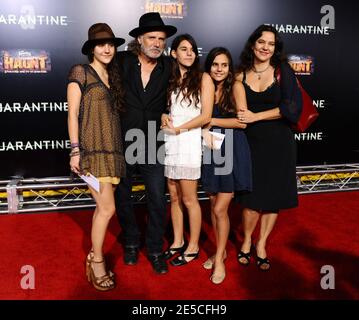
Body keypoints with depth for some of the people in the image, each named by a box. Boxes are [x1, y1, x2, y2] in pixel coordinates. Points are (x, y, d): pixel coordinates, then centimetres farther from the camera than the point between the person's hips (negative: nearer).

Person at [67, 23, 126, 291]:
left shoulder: (113, 77, 18)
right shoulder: (80, 72, -1)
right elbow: (73, 113, -6)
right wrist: (75, 150, -12)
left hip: (113, 149, 6)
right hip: (93, 149, -6)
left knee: (103, 207, 8)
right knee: (107, 208, -9)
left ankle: (94, 259, 21)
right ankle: (97, 261, 9)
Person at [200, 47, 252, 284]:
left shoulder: (236, 86, -6)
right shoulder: (207, 87, 7)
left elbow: (242, 121, -13)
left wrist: (211, 121, -11)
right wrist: (205, 131, -9)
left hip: (232, 151, -5)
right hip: (211, 150, 5)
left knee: (220, 209, -5)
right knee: (213, 204, 11)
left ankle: (219, 260, 14)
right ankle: (221, 251, 30)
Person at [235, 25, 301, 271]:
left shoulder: (283, 71, -3)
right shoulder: (241, 76, 2)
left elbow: (292, 109, -12)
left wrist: (256, 116, -13)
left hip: (278, 144, 0)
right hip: (251, 143, 0)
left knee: (274, 198, 7)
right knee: (252, 197, 0)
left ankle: (261, 245, 27)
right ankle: (247, 240, 25)